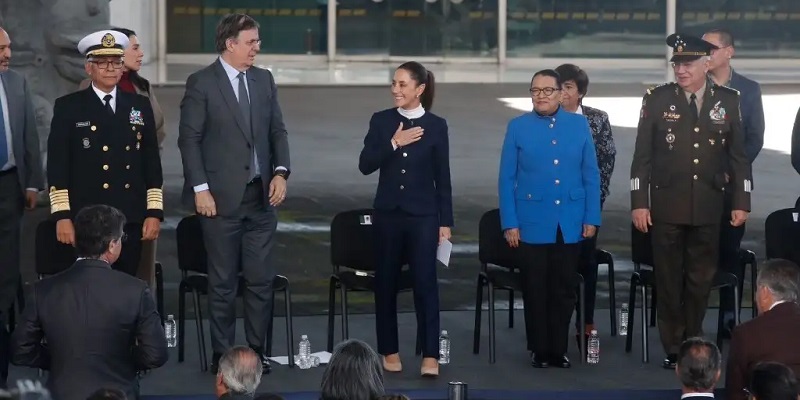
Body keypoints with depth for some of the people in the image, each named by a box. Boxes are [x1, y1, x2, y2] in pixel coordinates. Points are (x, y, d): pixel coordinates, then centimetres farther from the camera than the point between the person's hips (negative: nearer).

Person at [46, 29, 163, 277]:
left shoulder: (140, 106, 13)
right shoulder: (68, 107, 3)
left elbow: (152, 162, 12)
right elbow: (57, 165, -1)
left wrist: (154, 212, 5)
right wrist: (62, 216, -9)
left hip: (132, 221, 3)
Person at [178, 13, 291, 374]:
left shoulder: (264, 80, 10)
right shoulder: (201, 83, -5)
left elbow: (277, 131, 13)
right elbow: (189, 139, -7)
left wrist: (280, 172, -2)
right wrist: (200, 188, -12)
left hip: (261, 196, 5)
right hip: (220, 197, -4)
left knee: (261, 278, 4)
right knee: (223, 281, 2)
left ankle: (257, 350, 13)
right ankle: (223, 354, 10)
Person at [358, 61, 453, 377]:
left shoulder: (436, 125, -1)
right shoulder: (381, 121, 3)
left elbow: (442, 177, 1)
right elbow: (365, 165, -5)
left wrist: (446, 222, 0)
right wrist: (394, 143, -17)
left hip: (423, 215, -2)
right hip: (388, 213, 2)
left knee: (425, 282, -7)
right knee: (386, 283, 7)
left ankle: (430, 356, -6)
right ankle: (390, 351, 18)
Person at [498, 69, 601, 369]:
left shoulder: (579, 125, 4)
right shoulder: (518, 127, 1)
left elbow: (590, 175, 6)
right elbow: (506, 179, 1)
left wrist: (591, 218, 1)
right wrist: (509, 223, -4)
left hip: (570, 224, 1)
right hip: (532, 223, -1)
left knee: (565, 289, 7)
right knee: (535, 290, 5)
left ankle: (559, 349, 17)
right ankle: (539, 349, 16)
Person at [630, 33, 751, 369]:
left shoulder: (728, 101, 3)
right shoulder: (657, 99, -1)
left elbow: (739, 155, 6)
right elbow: (642, 156, 0)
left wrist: (741, 202, 2)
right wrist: (639, 203, -5)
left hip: (708, 206, 1)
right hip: (667, 205, -1)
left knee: (701, 278, 8)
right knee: (669, 279, 5)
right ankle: (673, 348, 13)